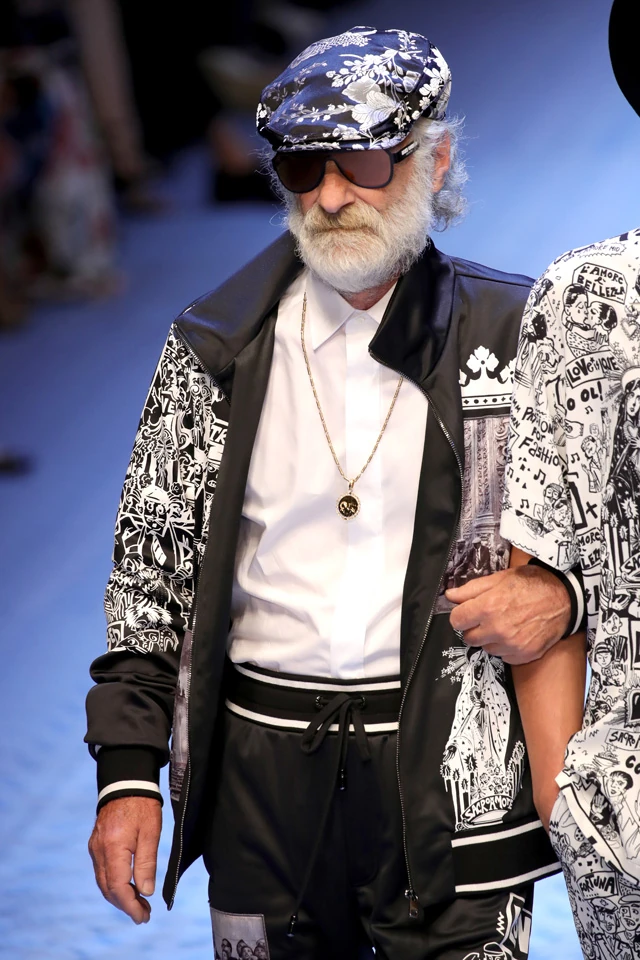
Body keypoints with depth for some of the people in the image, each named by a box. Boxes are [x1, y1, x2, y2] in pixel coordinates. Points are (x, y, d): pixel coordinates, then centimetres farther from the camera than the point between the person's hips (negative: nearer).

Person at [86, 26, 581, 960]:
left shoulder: (520, 338, 0)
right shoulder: (216, 351, 4)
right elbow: (149, 566, 7)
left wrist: (565, 598, -13)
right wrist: (129, 774, 2)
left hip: (453, 779, -2)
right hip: (260, 769, 2)